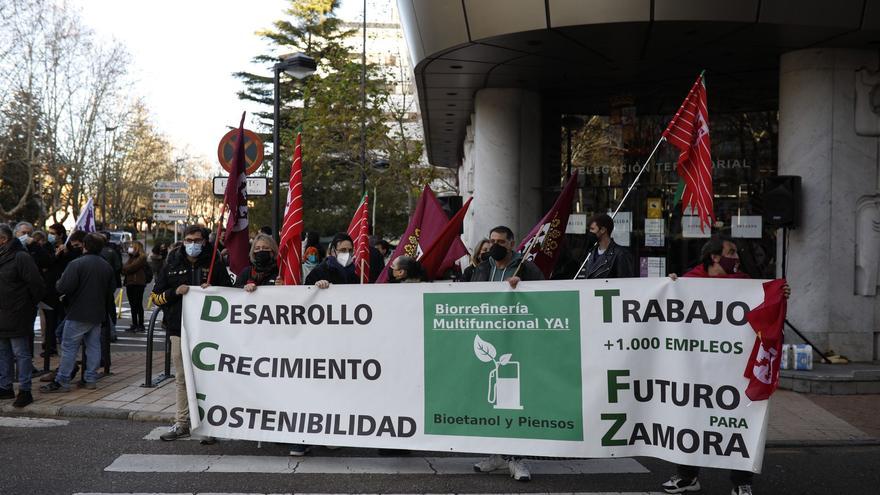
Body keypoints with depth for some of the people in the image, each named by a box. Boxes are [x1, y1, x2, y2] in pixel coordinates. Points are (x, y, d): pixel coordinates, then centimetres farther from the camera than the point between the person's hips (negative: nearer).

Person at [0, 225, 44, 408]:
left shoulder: (21, 257, -14)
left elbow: (36, 283, -16)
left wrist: (31, 305, -6)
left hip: (17, 316, -9)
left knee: (21, 353, -3)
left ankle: (25, 391, 3)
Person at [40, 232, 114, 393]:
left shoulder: (77, 264, -15)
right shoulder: (107, 266, 7)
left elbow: (63, 288, -20)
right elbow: (112, 290, 15)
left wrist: (58, 285, 2)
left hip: (78, 314, -6)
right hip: (98, 314, 6)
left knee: (69, 347, -1)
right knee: (94, 346, 11)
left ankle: (62, 381, 0)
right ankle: (91, 379, 14)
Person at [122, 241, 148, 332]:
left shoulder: (141, 258, -7)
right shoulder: (131, 257, 19)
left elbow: (132, 267, -15)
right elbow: (125, 267, 11)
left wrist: (124, 269, -2)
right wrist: (124, 270, -10)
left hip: (138, 283, -8)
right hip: (130, 283, 8)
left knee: (138, 304, -6)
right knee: (132, 305, 9)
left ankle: (141, 325, -2)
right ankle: (134, 324, 15)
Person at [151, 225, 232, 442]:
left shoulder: (215, 264, 5)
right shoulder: (172, 265, 11)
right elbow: (155, 296, 10)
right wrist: (175, 292, -8)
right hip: (179, 330, 3)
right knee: (182, 379, 10)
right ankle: (182, 423, 19)